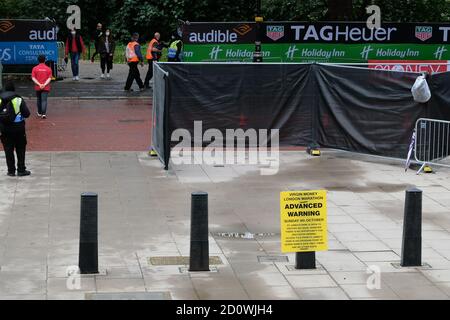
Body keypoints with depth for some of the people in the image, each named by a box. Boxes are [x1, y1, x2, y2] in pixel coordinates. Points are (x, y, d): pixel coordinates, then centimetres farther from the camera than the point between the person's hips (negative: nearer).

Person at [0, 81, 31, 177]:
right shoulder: (18, 99, -7)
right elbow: (27, 114, -9)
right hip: (18, 127, -2)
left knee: (8, 150, 10)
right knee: (20, 150, 9)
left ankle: (11, 171, 12)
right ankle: (21, 170, 9)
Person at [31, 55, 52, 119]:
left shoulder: (35, 68, 1)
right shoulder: (48, 69, -1)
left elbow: (33, 78, -7)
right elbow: (49, 78, -9)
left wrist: (39, 84, -13)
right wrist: (44, 84, -15)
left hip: (37, 87, 2)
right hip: (46, 87, -1)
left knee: (39, 100, 18)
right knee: (44, 100, -6)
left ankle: (39, 113, 29)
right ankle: (44, 113, -20)